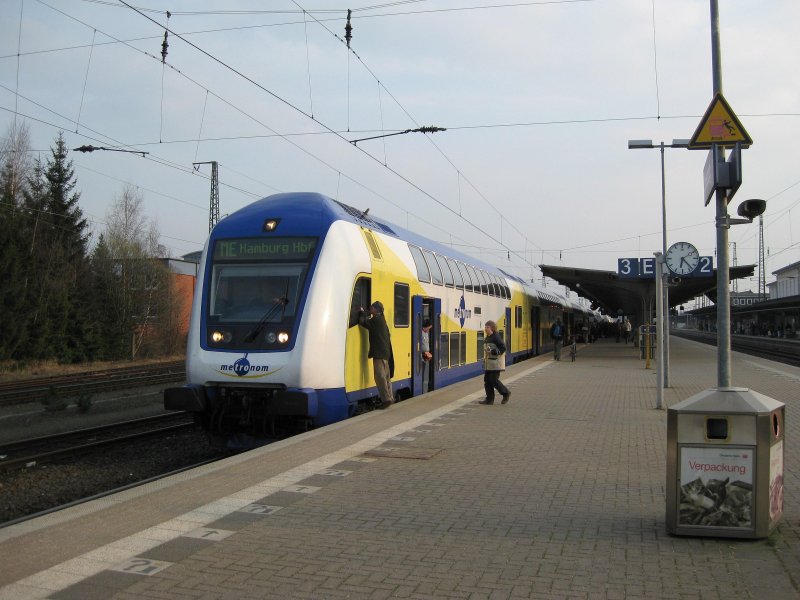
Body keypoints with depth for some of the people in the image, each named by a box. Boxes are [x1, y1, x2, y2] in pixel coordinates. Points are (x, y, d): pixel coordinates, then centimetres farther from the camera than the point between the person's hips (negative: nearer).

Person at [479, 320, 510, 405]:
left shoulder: (496, 337, -12)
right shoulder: (486, 338, 15)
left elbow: (503, 348, -16)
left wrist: (493, 351, -23)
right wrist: (485, 358, 16)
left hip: (495, 363, -9)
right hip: (488, 363, 9)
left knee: (494, 380, -9)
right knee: (487, 380, 6)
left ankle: (506, 393, 11)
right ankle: (489, 399, 12)